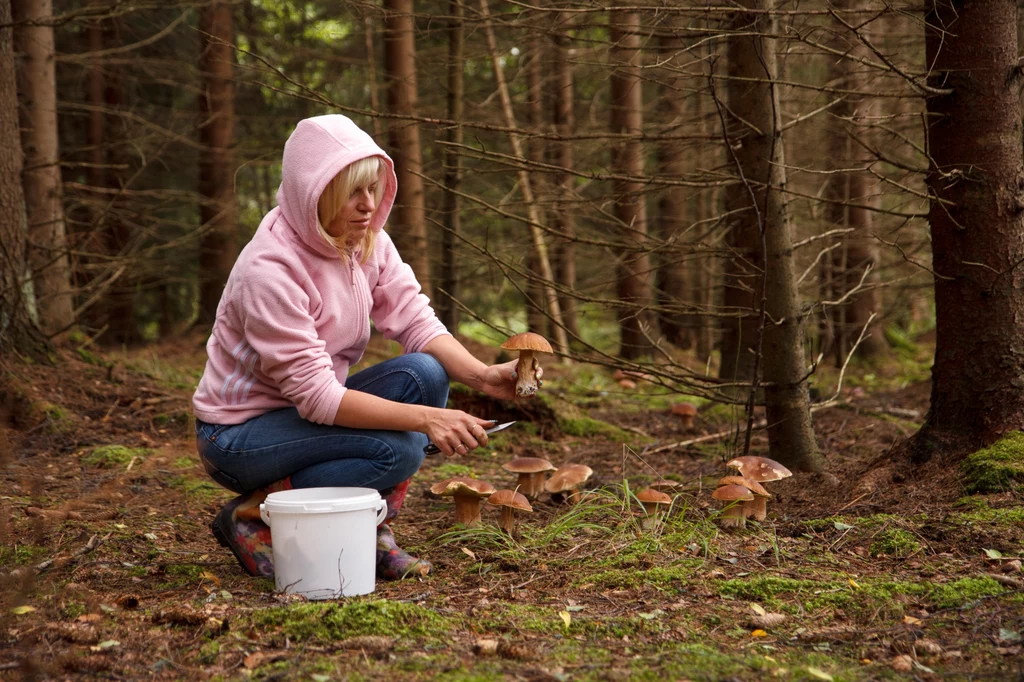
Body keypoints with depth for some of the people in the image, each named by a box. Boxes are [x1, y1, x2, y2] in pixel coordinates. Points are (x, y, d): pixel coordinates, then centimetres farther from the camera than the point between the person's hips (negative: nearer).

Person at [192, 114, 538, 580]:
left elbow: (417, 323, -8)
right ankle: (251, 516, -9)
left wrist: (483, 376, -27)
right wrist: (426, 418, -36)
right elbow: (314, 393, -30)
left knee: (424, 373, -15)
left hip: (311, 410, 8)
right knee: (396, 449, -27)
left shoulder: (369, 242, -3)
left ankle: (374, 534, -6)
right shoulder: (269, 270, -27)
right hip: (238, 434, -7)